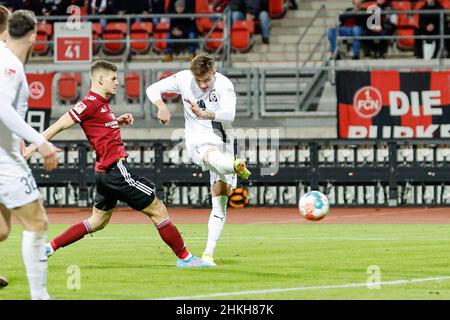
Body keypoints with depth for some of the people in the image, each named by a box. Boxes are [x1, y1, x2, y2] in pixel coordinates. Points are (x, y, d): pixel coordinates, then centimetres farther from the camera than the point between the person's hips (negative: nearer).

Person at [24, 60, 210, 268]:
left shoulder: (101, 103, 15)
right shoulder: (90, 103, -14)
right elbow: (60, 125, -15)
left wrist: (119, 121, 15)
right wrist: (35, 146, -16)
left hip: (106, 171, 11)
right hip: (116, 170, -11)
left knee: (98, 222, 20)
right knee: (157, 210, -3)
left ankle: (49, 247, 18)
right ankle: (184, 257, 2)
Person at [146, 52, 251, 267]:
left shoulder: (224, 85, -13)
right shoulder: (183, 79, -5)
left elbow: (229, 114, -29)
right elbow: (153, 89, 4)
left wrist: (205, 114, -46)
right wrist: (161, 106, -17)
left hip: (222, 140, 1)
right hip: (197, 140, -1)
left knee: (219, 202, -2)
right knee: (212, 156, -40)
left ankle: (209, 253, 1)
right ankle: (234, 166, -75)